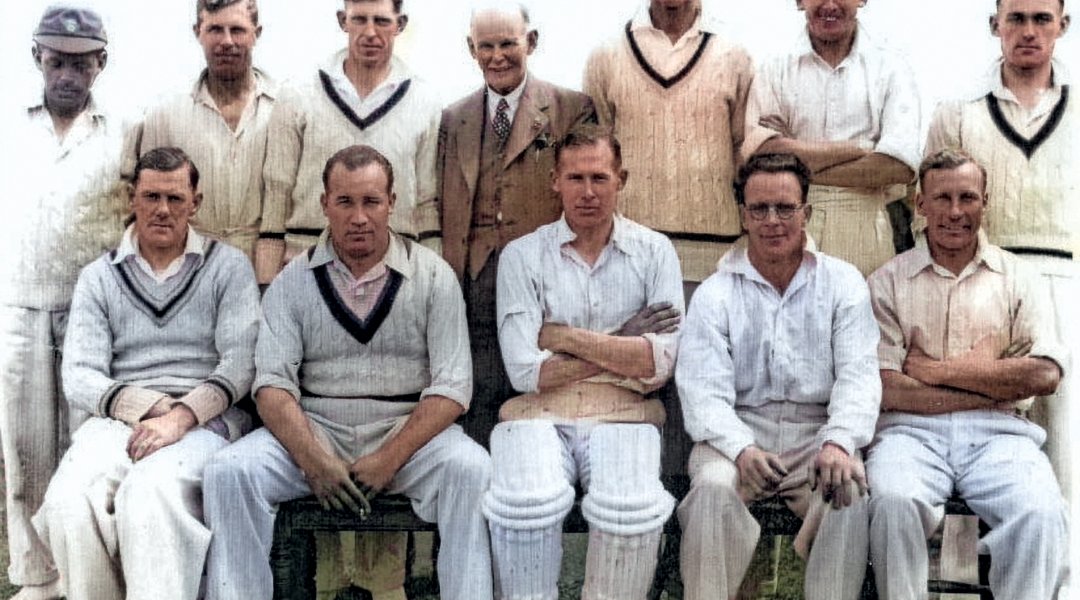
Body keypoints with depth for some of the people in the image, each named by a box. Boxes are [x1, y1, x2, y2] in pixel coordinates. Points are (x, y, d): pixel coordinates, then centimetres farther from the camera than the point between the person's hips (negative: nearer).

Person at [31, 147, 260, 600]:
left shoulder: (228, 267, 11)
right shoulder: (98, 278, 16)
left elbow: (240, 362, -1)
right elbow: (79, 378, 5)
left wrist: (182, 416, -17)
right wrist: (150, 406, -11)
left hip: (202, 422, -2)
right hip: (117, 422, 2)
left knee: (147, 494, -35)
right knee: (69, 501, -30)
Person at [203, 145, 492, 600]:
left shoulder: (432, 276, 3)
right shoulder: (294, 281, 7)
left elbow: (451, 386, -4)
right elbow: (272, 383, -2)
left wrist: (390, 459, -16)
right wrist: (314, 460, -19)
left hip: (408, 431, -1)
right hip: (314, 430, 1)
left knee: (471, 468, -30)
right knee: (229, 470, -24)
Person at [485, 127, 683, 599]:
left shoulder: (654, 252, 9)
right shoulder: (523, 256, 6)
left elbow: (659, 364, -4)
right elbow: (525, 371, -4)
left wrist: (564, 336, -6)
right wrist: (620, 345, -3)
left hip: (623, 416, 1)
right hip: (541, 414, 0)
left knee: (634, 508, -31)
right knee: (527, 502, -33)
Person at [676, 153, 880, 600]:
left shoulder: (843, 283, 9)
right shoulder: (716, 294, 6)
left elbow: (858, 374, -3)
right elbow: (704, 391, -5)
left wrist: (839, 443, -24)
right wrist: (742, 449, -26)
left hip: (818, 433, 1)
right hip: (739, 432, 0)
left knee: (849, 491, -30)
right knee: (713, 487, -31)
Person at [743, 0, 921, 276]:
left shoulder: (890, 68, 7)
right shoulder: (774, 72, 8)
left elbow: (900, 165, -7)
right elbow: (759, 154, -10)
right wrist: (859, 149, -10)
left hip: (868, 241, 0)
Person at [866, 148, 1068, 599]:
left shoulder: (1017, 279, 15)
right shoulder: (888, 282, 10)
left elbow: (1044, 375, -1)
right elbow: (884, 389, -3)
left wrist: (937, 371, -4)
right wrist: (994, 382, -4)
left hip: (995, 432, 1)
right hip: (912, 430, -1)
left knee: (1041, 514, -30)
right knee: (893, 501, -33)